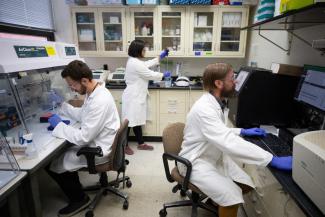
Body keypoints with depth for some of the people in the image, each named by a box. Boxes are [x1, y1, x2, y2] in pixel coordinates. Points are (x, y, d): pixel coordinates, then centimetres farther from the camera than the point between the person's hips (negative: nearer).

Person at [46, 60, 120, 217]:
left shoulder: (99, 102, -31)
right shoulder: (94, 91, 0)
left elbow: (83, 137, -28)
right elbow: (84, 114, 17)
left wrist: (59, 125, -15)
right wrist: (62, 106, 11)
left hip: (99, 149, -9)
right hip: (95, 141, 9)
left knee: (52, 164, 0)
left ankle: (79, 199, 19)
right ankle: (73, 186, 38)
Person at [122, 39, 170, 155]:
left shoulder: (134, 61, 11)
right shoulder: (135, 63, -20)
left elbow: (147, 64, 23)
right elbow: (150, 75, -14)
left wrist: (160, 57, 23)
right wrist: (164, 75, 2)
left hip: (137, 96, 10)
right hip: (133, 97, -10)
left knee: (137, 120, 15)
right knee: (130, 121, 1)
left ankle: (141, 143, 26)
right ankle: (124, 145, 16)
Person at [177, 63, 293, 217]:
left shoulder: (213, 103, 3)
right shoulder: (204, 109, -29)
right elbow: (230, 143, -38)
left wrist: (243, 131, 7)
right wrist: (273, 160, -36)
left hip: (215, 157, 9)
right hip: (197, 162, -9)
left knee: (246, 184, 2)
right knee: (232, 196, -23)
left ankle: (216, 200, 25)